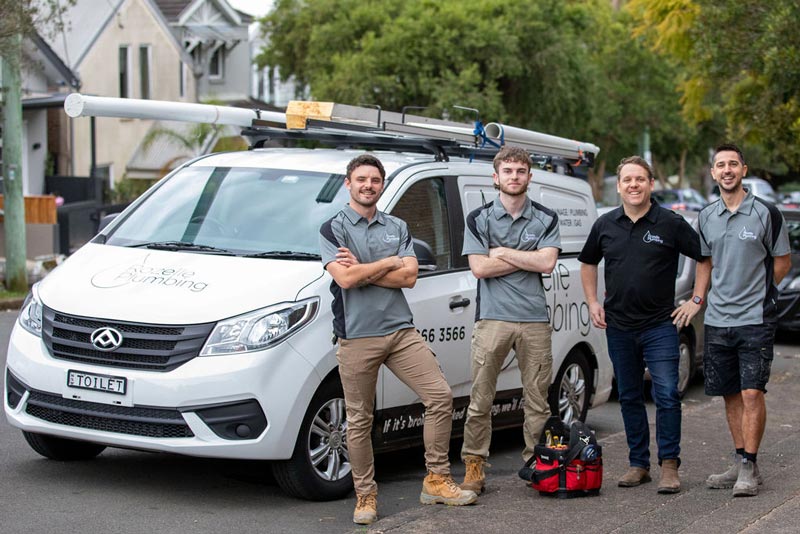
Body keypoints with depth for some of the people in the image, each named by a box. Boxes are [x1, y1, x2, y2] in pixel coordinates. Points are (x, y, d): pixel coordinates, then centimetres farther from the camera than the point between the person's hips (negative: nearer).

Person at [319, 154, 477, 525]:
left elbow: (409, 277, 0)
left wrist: (361, 269, -8)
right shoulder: (333, 229, 1)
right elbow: (345, 278, -15)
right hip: (357, 337, -4)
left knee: (440, 397, -5)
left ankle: (437, 482, 5)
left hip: (401, 331, 4)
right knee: (359, 420, 2)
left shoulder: (397, 228, 13)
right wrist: (390, 263, -5)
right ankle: (365, 496, 14)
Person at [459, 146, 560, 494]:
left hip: (535, 319, 1)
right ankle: (474, 468, 6)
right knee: (480, 400, -1)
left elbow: (547, 263, -6)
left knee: (537, 400, 5)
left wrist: (502, 252, -6)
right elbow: (479, 267, -6)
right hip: (492, 319, -1)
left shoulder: (546, 219, 9)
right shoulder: (479, 219, 6)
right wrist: (528, 259, -5)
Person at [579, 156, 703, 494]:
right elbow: (588, 263, 21)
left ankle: (669, 465, 0)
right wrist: (592, 302, 10)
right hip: (619, 326, 4)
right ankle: (638, 464, 19)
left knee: (667, 395, -10)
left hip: (659, 325, -4)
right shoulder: (605, 225, 6)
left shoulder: (671, 224, -4)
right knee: (629, 398, 10)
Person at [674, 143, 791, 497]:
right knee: (731, 395, 10)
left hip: (755, 319, -5)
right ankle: (740, 463, 19)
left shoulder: (766, 213, -4)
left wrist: (756, 292, 2)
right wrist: (697, 300, 12)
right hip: (717, 320, 5)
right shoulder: (706, 217, 10)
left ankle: (749, 468, -3)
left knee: (752, 393, -10)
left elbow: (782, 262, 3)